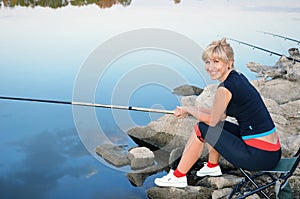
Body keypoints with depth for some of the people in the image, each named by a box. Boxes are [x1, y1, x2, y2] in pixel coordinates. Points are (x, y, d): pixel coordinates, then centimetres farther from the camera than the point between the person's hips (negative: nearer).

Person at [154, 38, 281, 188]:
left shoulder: (225, 88, -19)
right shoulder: (238, 77, 9)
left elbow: (212, 120, -5)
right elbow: (221, 114, 18)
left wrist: (188, 109, 10)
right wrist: (189, 110, 17)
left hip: (260, 156, -9)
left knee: (202, 128, -1)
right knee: (216, 123, 20)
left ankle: (178, 177, 14)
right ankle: (212, 167, 36)